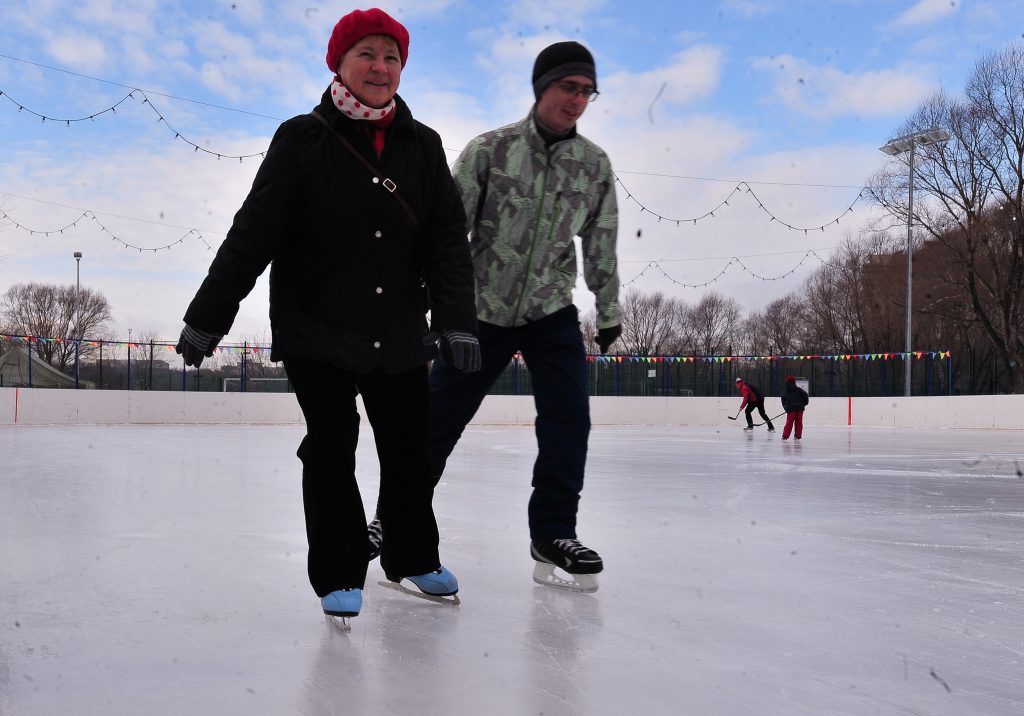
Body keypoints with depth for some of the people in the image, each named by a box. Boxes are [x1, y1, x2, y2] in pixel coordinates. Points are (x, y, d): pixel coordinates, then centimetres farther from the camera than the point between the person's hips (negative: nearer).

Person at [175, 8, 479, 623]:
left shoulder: (423, 146, 4)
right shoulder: (303, 139, -5)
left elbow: (448, 240, -1)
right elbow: (254, 233, -8)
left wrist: (456, 320, -12)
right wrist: (207, 316, -10)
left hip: (400, 334, 3)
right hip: (316, 330, -3)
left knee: (409, 446, 11)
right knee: (330, 449, 0)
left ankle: (414, 556, 33)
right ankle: (340, 574, 17)